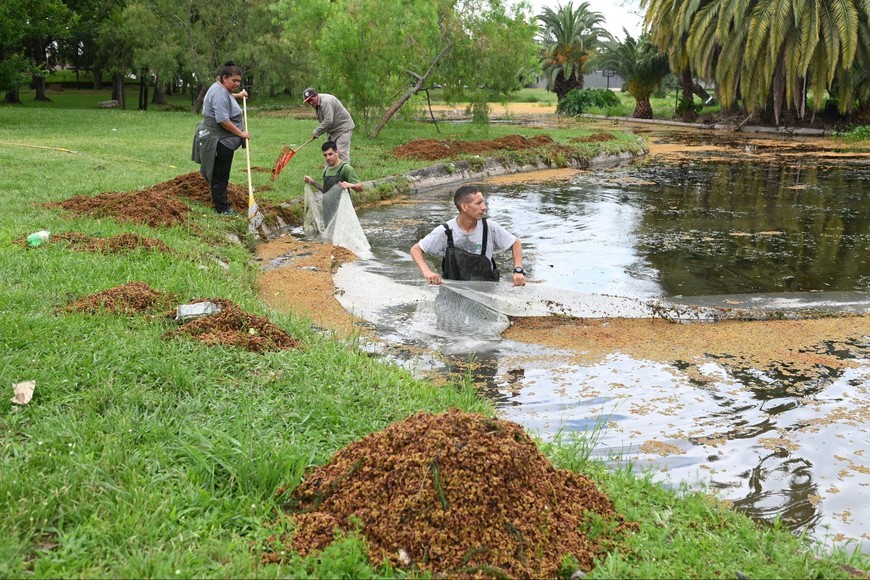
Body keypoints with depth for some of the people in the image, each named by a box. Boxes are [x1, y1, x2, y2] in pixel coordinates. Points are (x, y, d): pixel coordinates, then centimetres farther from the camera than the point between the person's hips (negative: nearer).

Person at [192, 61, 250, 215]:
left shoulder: (222, 88, 14)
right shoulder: (220, 94, -20)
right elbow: (223, 120, -27)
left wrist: (238, 95, 34)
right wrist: (241, 133, -21)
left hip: (223, 141, 11)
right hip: (219, 142, -11)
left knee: (221, 175, 15)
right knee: (220, 176, -5)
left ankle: (221, 205, 23)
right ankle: (222, 208, -1)